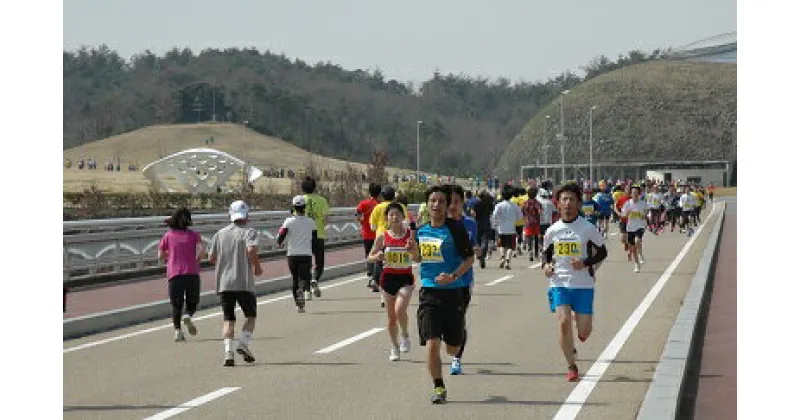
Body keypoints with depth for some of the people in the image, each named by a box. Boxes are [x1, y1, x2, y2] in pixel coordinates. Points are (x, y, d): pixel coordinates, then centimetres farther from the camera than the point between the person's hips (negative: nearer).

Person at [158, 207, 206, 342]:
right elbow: (202, 250, -9)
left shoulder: (168, 236, 6)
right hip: (192, 273, -1)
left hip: (174, 274, 1)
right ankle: (188, 316, -19)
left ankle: (177, 330, -7)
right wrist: (196, 260, 8)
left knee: (176, 305, 9)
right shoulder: (193, 235, 5)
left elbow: (160, 256, 7)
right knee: (192, 302, 12)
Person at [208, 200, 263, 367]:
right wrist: (257, 267, -6)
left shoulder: (219, 234, 10)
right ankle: (244, 343, -7)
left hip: (223, 283, 3)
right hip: (244, 283, -3)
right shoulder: (249, 232, -4)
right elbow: (251, 250, -21)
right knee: (250, 316, 13)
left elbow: (211, 257, 9)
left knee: (228, 319, 6)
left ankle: (228, 351, -10)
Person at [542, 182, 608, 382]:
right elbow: (546, 253, 18)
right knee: (564, 322, -13)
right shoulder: (552, 231, 4)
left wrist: (585, 263, -14)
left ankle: (572, 343, 36)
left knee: (584, 331, -2)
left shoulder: (588, 228, -4)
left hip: (583, 284, -1)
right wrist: (547, 265, -4)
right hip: (559, 283, 1)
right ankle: (571, 367, 0)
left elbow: (602, 252, 3)